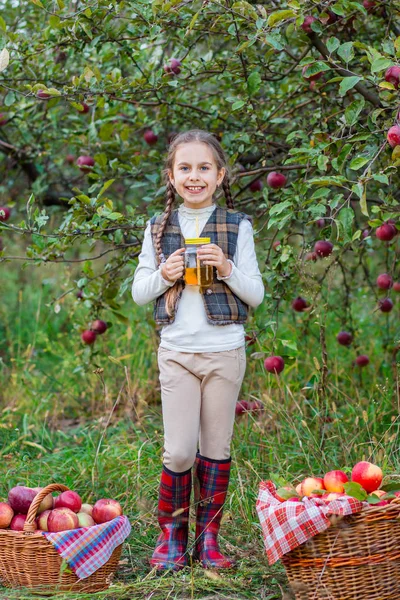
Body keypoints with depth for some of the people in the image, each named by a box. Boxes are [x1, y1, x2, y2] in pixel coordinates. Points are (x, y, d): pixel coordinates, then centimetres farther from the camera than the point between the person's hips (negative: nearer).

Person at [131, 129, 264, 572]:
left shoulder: (237, 227, 2)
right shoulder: (159, 228, 6)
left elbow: (256, 295, 2)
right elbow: (138, 291, 9)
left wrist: (226, 268, -15)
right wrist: (164, 274, -10)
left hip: (225, 351, 0)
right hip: (176, 351, 0)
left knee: (216, 448, 6)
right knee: (179, 452, -3)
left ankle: (209, 536, 19)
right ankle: (171, 535, 16)